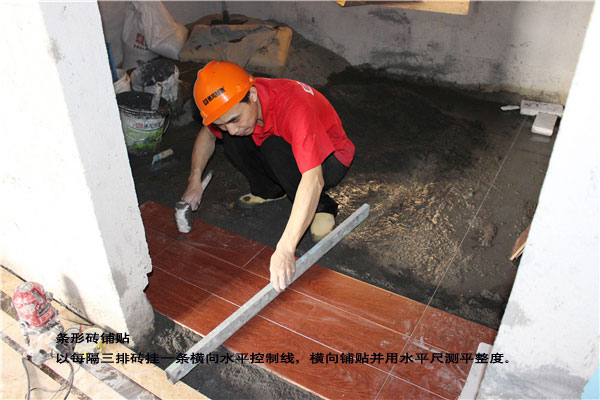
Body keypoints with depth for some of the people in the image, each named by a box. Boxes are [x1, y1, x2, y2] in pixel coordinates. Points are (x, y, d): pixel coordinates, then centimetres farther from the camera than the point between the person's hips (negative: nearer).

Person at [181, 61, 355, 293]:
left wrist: (285, 249, -52)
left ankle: (322, 207, -12)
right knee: (232, 141, -16)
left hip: (328, 158, -5)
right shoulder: (230, 103, -18)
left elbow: (312, 180, -48)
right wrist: (194, 182, -7)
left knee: (275, 148, -35)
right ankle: (269, 190, 5)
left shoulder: (294, 108, -39)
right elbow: (207, 134, 5)